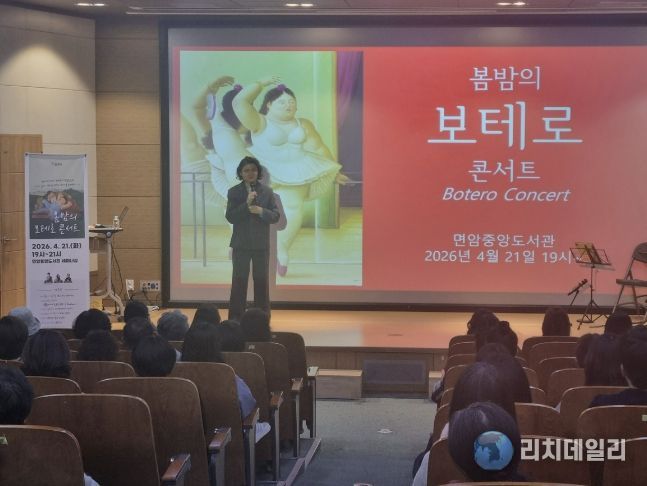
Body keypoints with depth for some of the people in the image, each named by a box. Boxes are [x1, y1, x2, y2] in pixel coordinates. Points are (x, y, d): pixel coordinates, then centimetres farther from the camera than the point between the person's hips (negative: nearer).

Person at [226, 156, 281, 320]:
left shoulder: (267, 192, 4)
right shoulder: (234, 192, 1)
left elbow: (275, 216, 0)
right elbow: (230, 217, -9)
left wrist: (261, 211, -18)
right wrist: (246, 204, -20)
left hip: (261, 244, 1)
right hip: (241, 244, -1)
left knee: (262, 281, 5)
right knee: (239, 282, 1)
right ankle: (235, 319, 5)